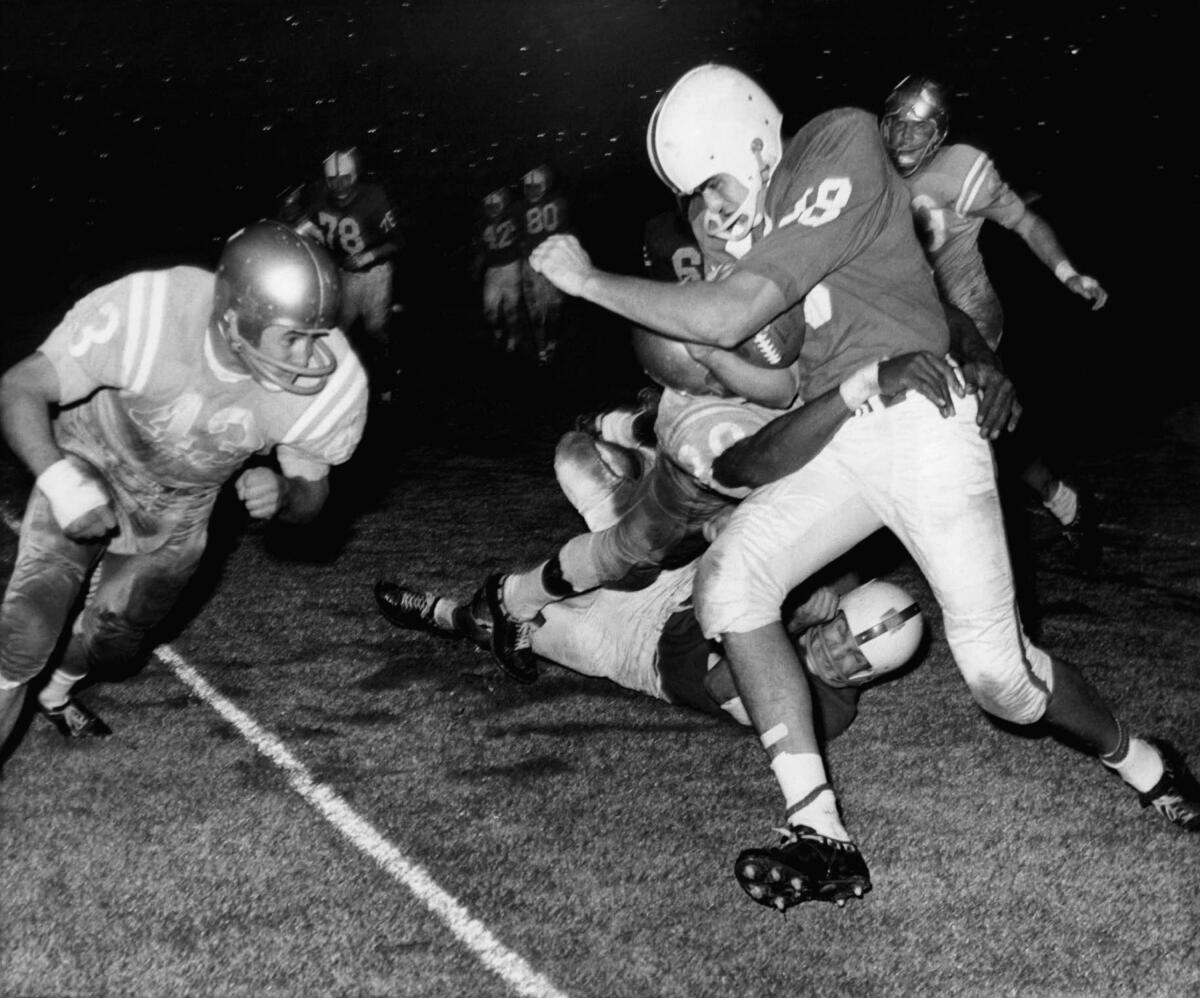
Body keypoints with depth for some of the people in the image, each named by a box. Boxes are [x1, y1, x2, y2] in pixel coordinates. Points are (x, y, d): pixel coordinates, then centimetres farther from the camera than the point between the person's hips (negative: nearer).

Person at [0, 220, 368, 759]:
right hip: (88, 471, -3)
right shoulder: (141, 314, -41)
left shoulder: (334, 385, -31)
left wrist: (281, 492, -38)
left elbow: (310, 495, -14)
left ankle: (57, 693, 54)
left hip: (179, 511, 3)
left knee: (114, 638, 20)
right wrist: (59, 478, -45)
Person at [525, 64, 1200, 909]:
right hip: (828, 436, 7)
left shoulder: (840, 152, -15)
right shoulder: (758, 204, 11)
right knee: (729, 583, -15)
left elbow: (730, 317, -21)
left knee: (999, 673, -7)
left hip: (915, 419, -7)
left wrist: (588, 279, -14)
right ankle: (822, 839, -13)